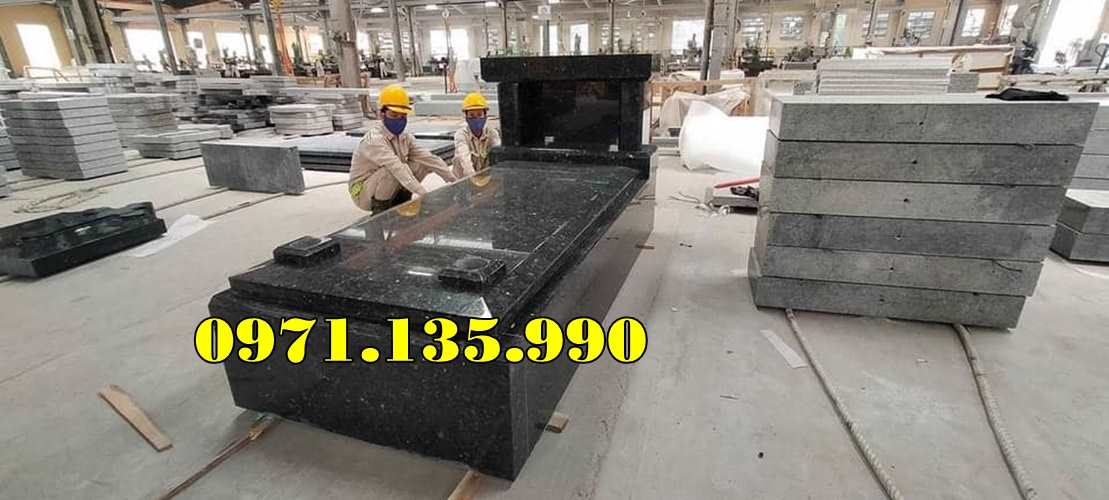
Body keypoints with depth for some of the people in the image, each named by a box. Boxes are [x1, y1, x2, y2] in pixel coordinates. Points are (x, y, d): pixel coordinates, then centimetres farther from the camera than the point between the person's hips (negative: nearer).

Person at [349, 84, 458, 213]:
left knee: (422, 164, -7)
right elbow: (396, 167, -41)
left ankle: (397, 205, 5)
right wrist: (423, 193, -52)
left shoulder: (405, 138, -2)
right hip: (363, 193, -7)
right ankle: (380, 210, -12)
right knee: (392, 171, -34)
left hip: (387, 189, 7)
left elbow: (429, 158, -8)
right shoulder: (374, 140, -26)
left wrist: (455, 180, -19)